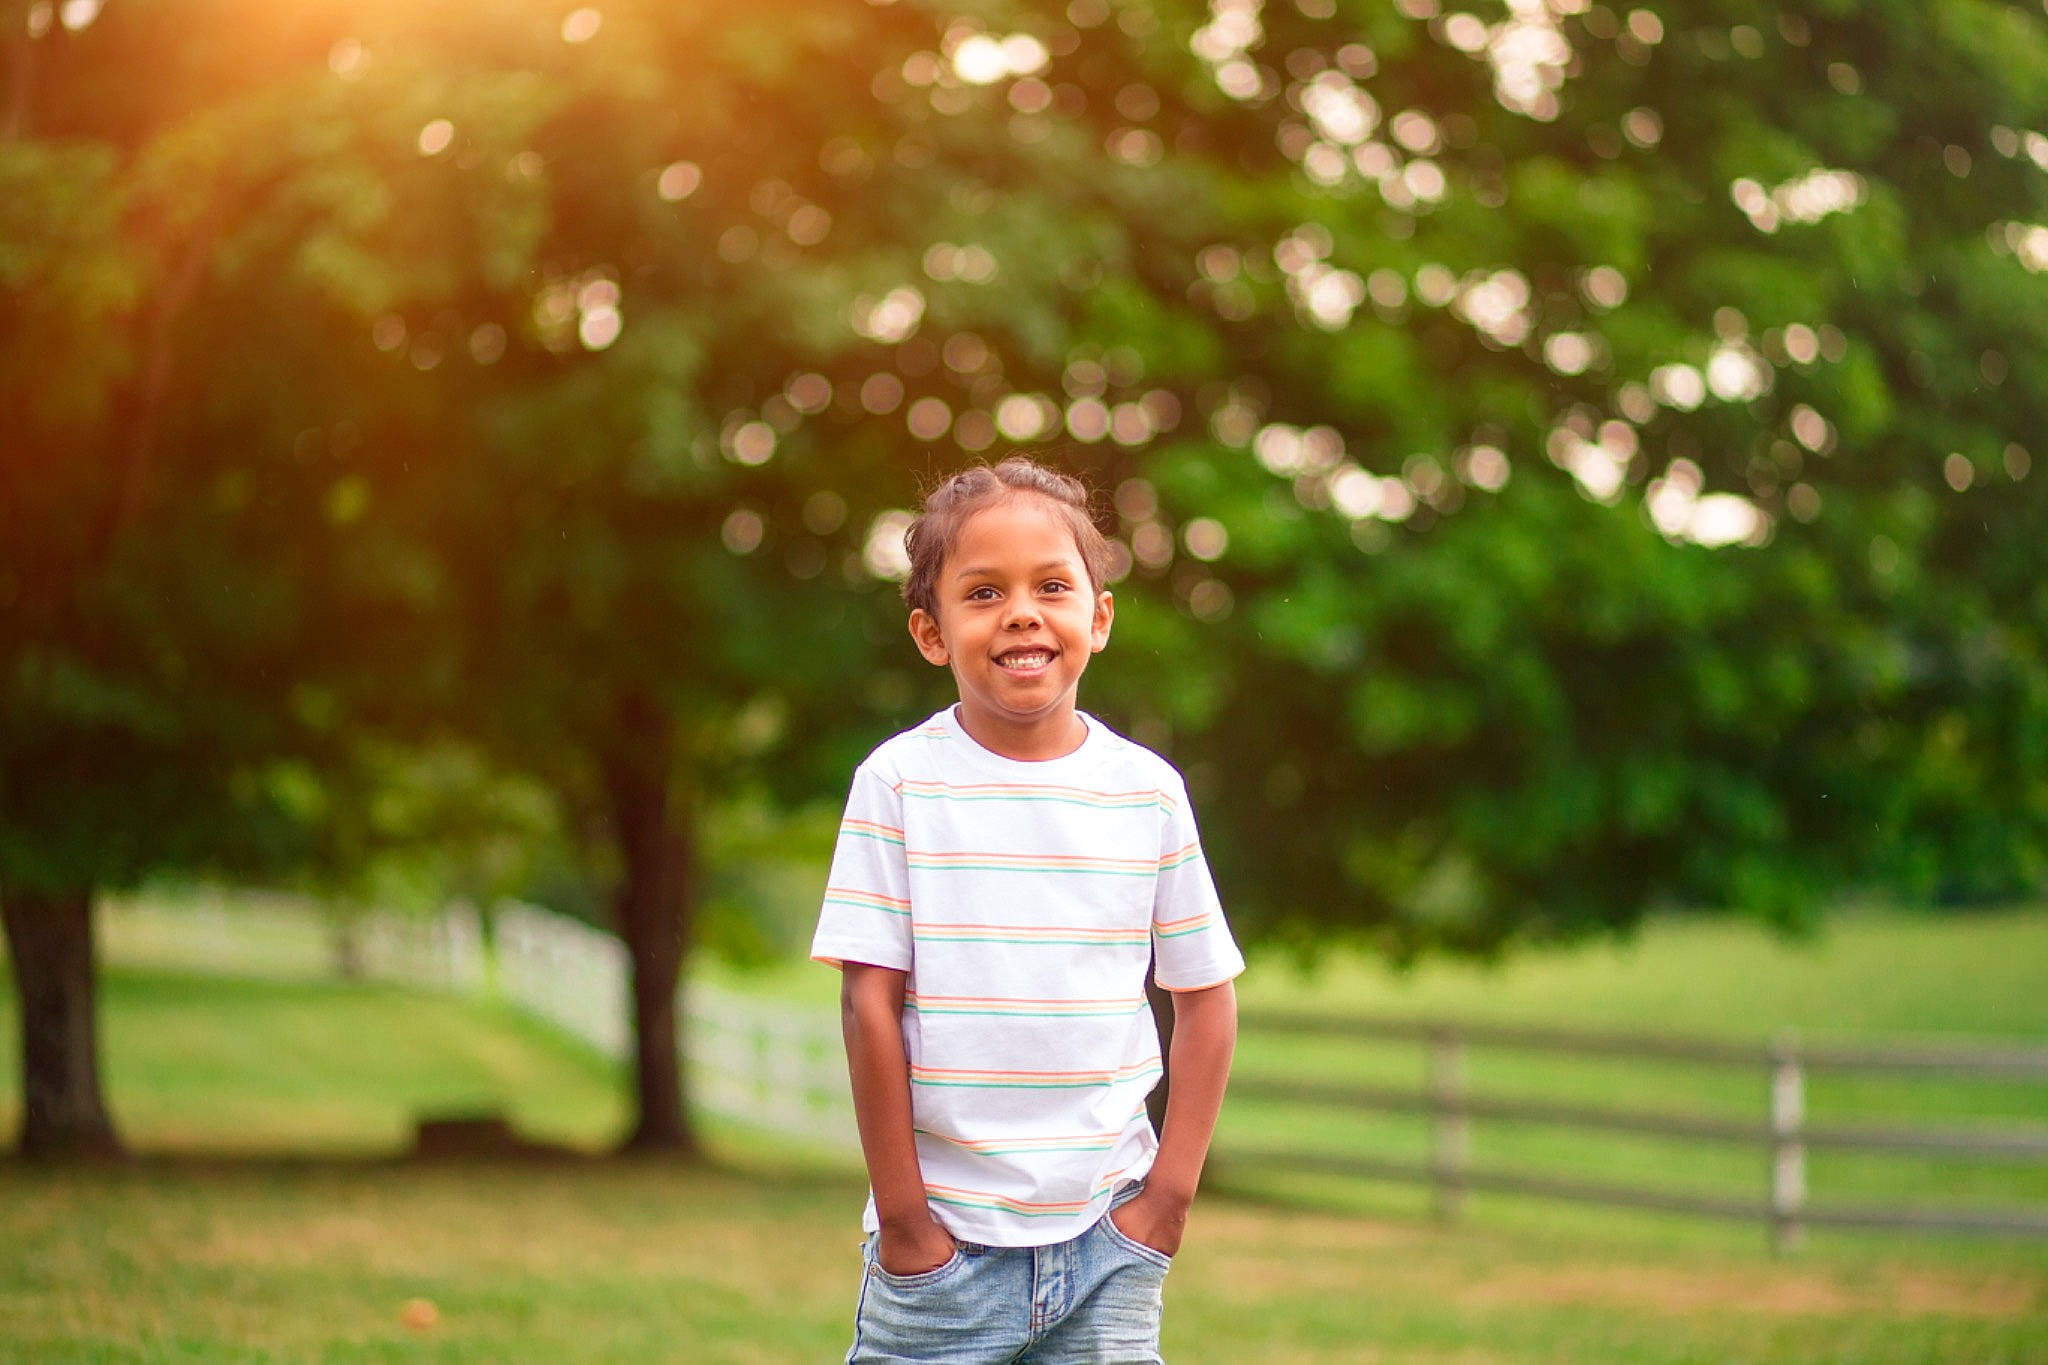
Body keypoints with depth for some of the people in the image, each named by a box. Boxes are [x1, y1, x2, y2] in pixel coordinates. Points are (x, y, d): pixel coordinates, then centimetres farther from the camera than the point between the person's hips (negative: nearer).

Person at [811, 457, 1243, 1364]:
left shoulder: (1147, 790, 3)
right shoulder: (900, 784, -4)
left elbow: (1207, 997, 8)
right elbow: (871, 1003, -5)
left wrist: (1170, 1193, 2)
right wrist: (902, 1218, -6)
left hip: (1107, 1235, 2)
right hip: (943, 1243, -2)